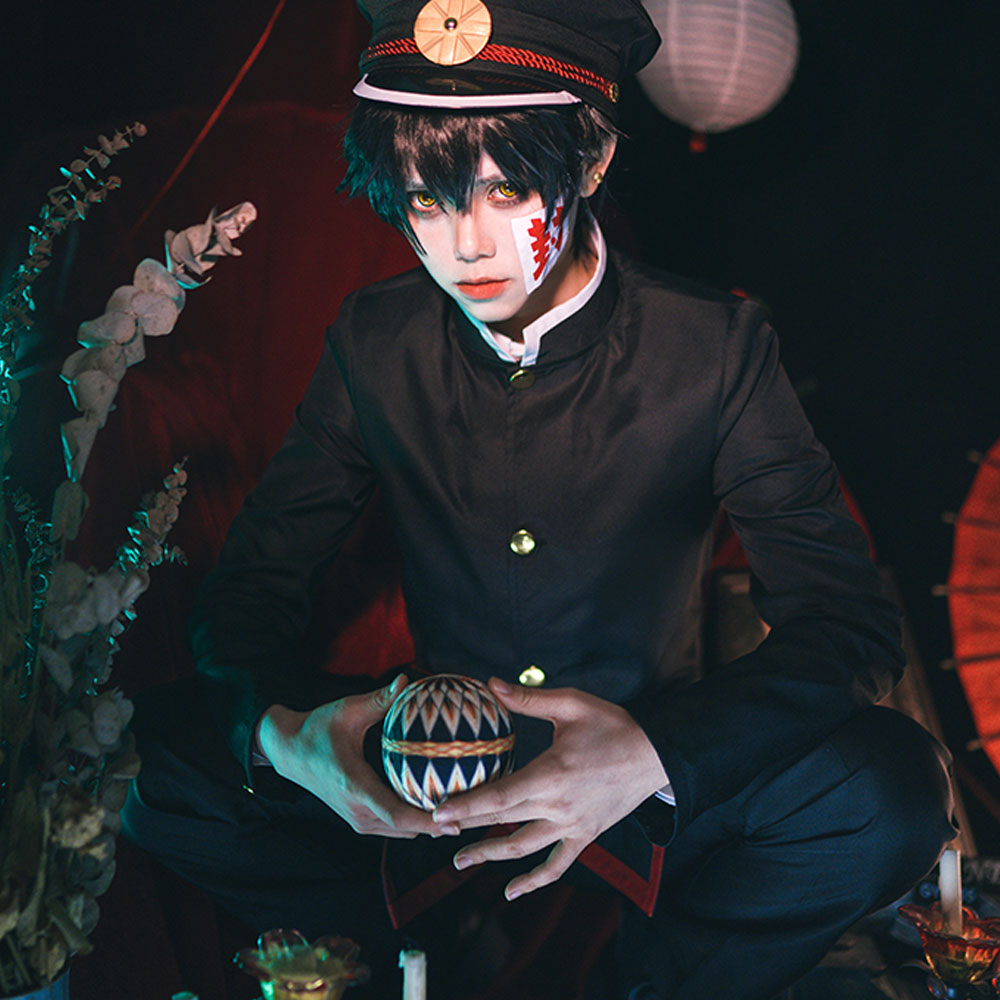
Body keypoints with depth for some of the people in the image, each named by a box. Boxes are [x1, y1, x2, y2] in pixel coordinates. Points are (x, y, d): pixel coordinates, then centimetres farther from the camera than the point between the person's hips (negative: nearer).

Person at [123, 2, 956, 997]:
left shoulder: (714, 347, -15)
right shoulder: (375, 343, -8)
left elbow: (847, 623, -19)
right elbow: (252, 579, -4)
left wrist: (659, 753, -39)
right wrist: (281, 729, -29)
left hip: (649, 767, -1)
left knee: (894, 788, -29)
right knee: (170, 753, -19)